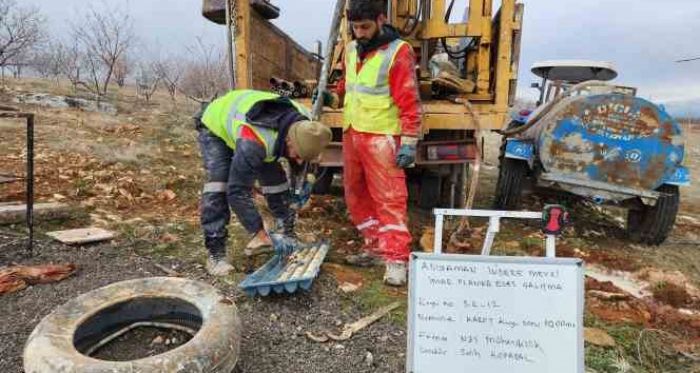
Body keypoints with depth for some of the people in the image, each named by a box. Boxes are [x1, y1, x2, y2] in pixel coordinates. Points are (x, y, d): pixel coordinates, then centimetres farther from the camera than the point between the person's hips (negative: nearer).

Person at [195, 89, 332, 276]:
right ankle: (215, 253, -15)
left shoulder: (304, 124, -25)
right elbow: (237, 191, -40)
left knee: (275, 178, -3)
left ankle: (288, 235, 13)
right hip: (216, 126, -6)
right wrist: (259, 233, -37)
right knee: (218, 184, -24)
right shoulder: (254, 141, -46)